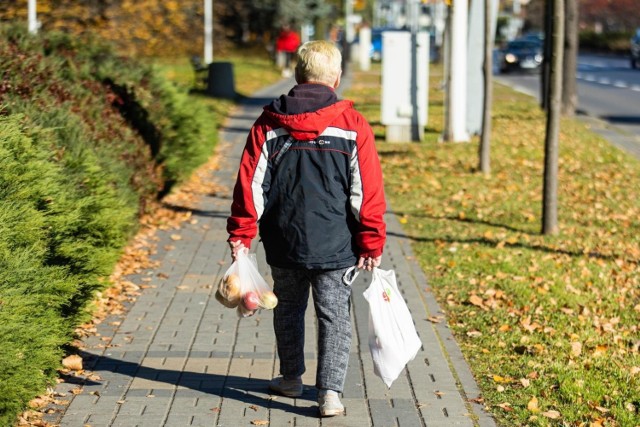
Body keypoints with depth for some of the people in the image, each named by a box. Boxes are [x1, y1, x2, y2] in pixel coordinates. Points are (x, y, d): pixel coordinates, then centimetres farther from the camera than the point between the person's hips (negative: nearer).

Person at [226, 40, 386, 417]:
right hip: (335, 246, -2)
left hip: (284, 244, 2)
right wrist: (371, 244, 1)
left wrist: (241, 236, 6)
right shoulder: (353, 126, -6)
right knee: (334, 317, 4)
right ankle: (331, 392, -3)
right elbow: (368, 192, -6)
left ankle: (292, 376, 34)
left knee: (289, 309, 20)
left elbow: (250, 184, 0)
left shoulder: (268, 125, -1)